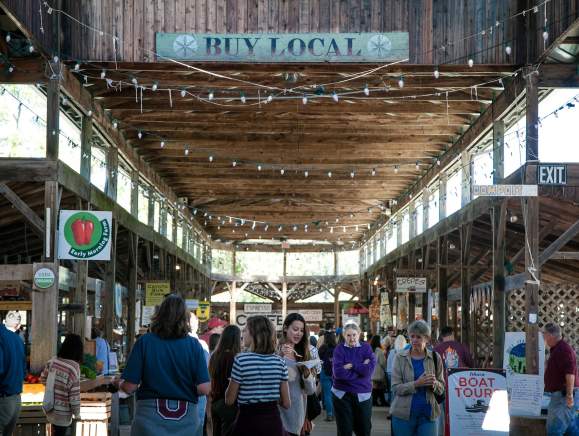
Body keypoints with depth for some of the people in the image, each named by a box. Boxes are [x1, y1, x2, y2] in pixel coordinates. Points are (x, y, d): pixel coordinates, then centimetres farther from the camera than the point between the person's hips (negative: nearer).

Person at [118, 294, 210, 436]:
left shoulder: (144, 342, -7)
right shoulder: (194, 345, -6)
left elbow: (129, 387, -8)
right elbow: (204, 389, -10)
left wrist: (119, 384, 15)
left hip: (150, 417, -1)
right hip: (186, 419, 1)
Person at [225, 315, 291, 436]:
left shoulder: (241, 360, -11)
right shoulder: (279, 362, 2)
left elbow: (229, 401, -5)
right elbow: (286, 403, 5)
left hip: (248, 421, -4)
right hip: (274, 422, 4)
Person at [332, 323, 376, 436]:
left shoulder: (366, 347, 2)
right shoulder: (339, 349, -1)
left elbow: (369, 369, -13)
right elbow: (338, 372, -16)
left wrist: (351, 366, -15)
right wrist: (361, 368, -13)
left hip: (363, 395, 1)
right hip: (342, 395, -1)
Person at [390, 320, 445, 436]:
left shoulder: (435, 358, 4)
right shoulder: (400, 358, 0)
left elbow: (441, 389, 7)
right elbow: (396, 387, -7)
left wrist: (434, 383, -16)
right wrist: (417, 384, -22)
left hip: (427, 415, 1)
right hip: (403, 414, -1)